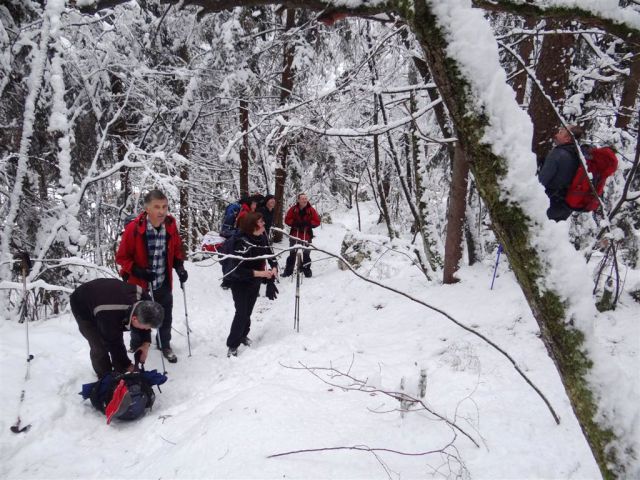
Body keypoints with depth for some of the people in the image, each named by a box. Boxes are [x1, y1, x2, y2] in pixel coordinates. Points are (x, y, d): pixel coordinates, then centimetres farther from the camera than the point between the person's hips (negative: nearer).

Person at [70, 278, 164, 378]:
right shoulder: (110, 318, -45)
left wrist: (146, 343, -20)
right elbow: (113, 345, -27)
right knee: (100, 347, -11)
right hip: (82, 306, -6)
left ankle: (121, 374, 25)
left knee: (117, 339, 7)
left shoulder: (142, 296, -28)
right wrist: (127, 365, -15)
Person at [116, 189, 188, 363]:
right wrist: (137, 271, -26)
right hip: (139, 284, -3)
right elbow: (122, 257, -12)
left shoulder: (171, 226, -10)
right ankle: (136, 349, 41)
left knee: (165, 317, 18)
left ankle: (165, 345, 43)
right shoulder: (134, 228, -21)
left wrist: (179, 267, -8)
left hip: (164, 284, 3)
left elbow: (177, 250, 7)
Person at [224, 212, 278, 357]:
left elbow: (270, 255, 1)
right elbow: (237, 270, -33)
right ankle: (232, 345, 7)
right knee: (242, 313, -8)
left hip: (255, 282, 6)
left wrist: (274, 268, -20)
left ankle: (243, 335, 41)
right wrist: (260, 273, -34)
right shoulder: (242, 242, -31)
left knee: (248, 311, 18)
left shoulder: (262, 238, -10)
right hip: (240, 283, -6)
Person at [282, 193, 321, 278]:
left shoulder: (311, 210, -3)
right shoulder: (293, 209, -2)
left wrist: (308, 223, -19)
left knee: (306, 254, 6)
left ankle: (307, 271, 18)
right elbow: (287, 219, 1)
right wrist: (295, 223, -16)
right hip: (294, 235, 1)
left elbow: (317, 221, -3)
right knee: (292, 254, 9)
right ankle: (288, 271, 17)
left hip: (307, 236, -1)